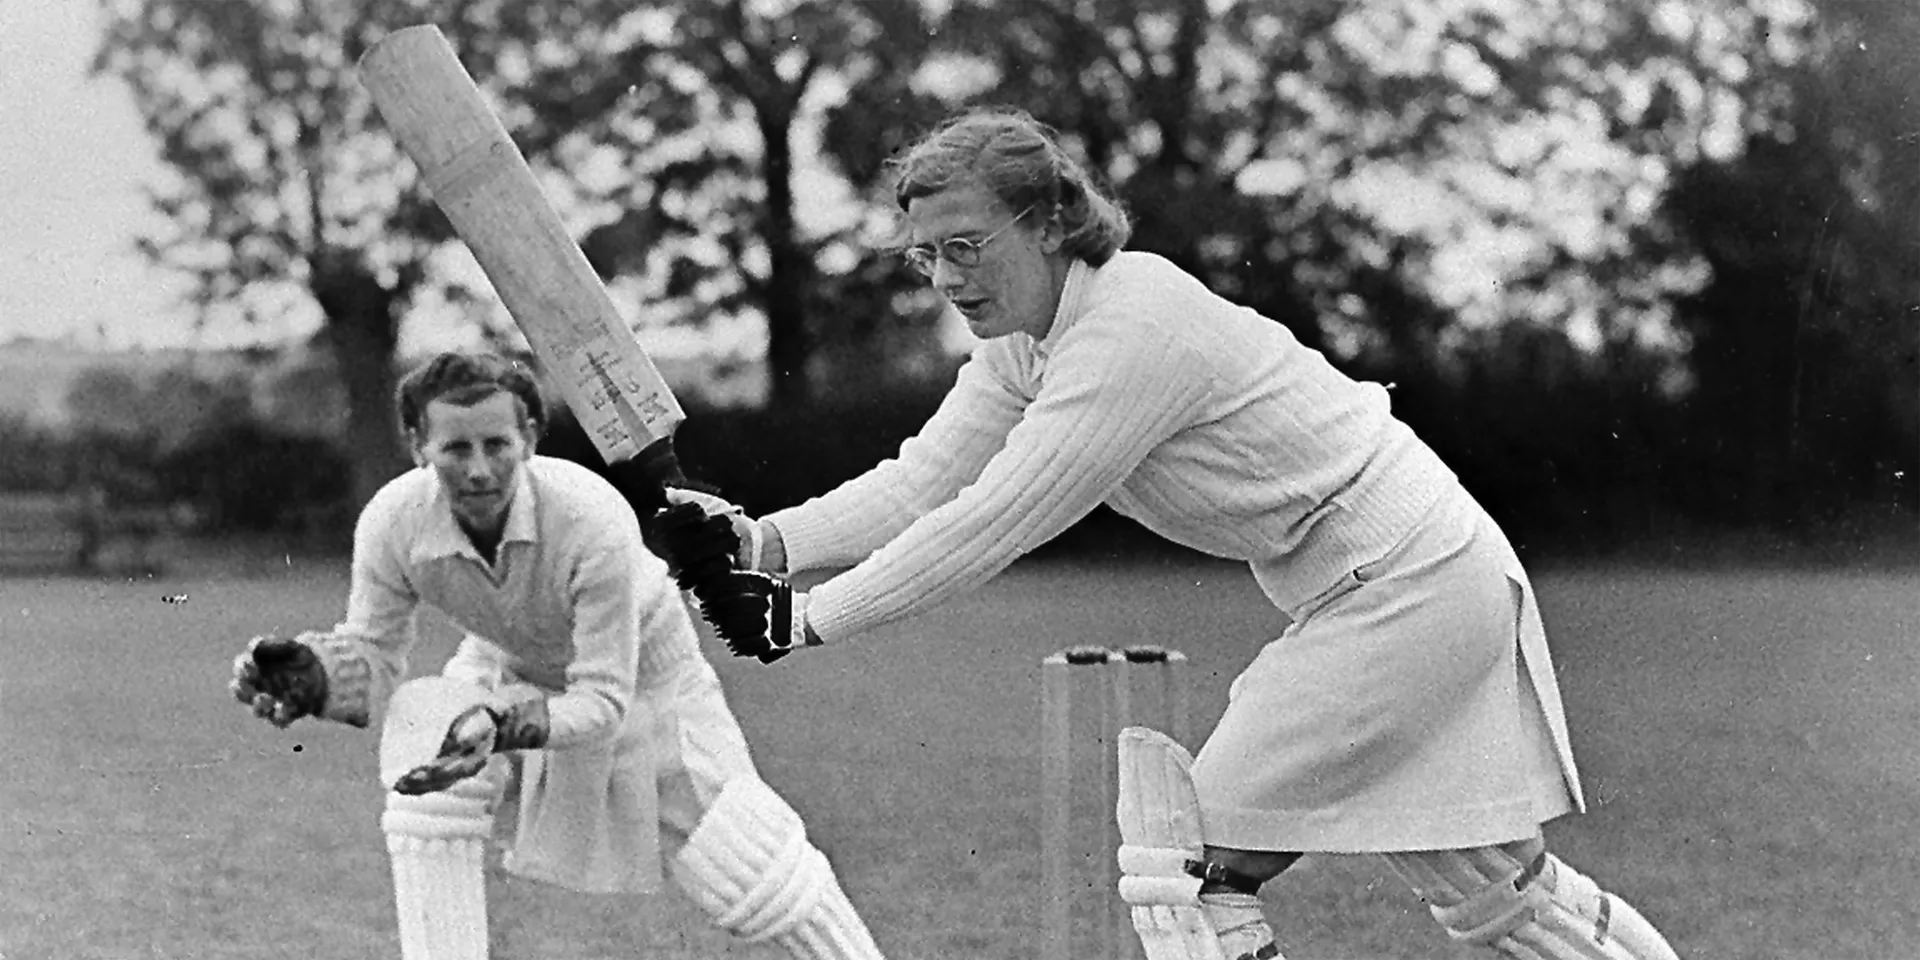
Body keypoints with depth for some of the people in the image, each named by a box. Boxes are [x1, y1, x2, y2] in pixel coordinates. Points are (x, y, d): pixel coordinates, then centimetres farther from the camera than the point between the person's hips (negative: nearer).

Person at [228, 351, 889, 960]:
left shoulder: (595, 521, -41)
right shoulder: (391, 524, -31)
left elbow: (603, 699, -35)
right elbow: (372, 659, -16)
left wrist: (503, 727, -53)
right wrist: (303, 673, -39)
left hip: (640, 671, -3)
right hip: (508, 669, 3)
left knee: (756, 872, -3)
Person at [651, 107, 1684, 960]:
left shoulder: (1130, 328, -25)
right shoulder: (1024, 338, 3)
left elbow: (990, 525, -27)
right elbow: (920, 483, -2)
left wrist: (810, 618, -25)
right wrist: (757, 543, -16)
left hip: (1407, 593, -10)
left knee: (1195, 858, -9)